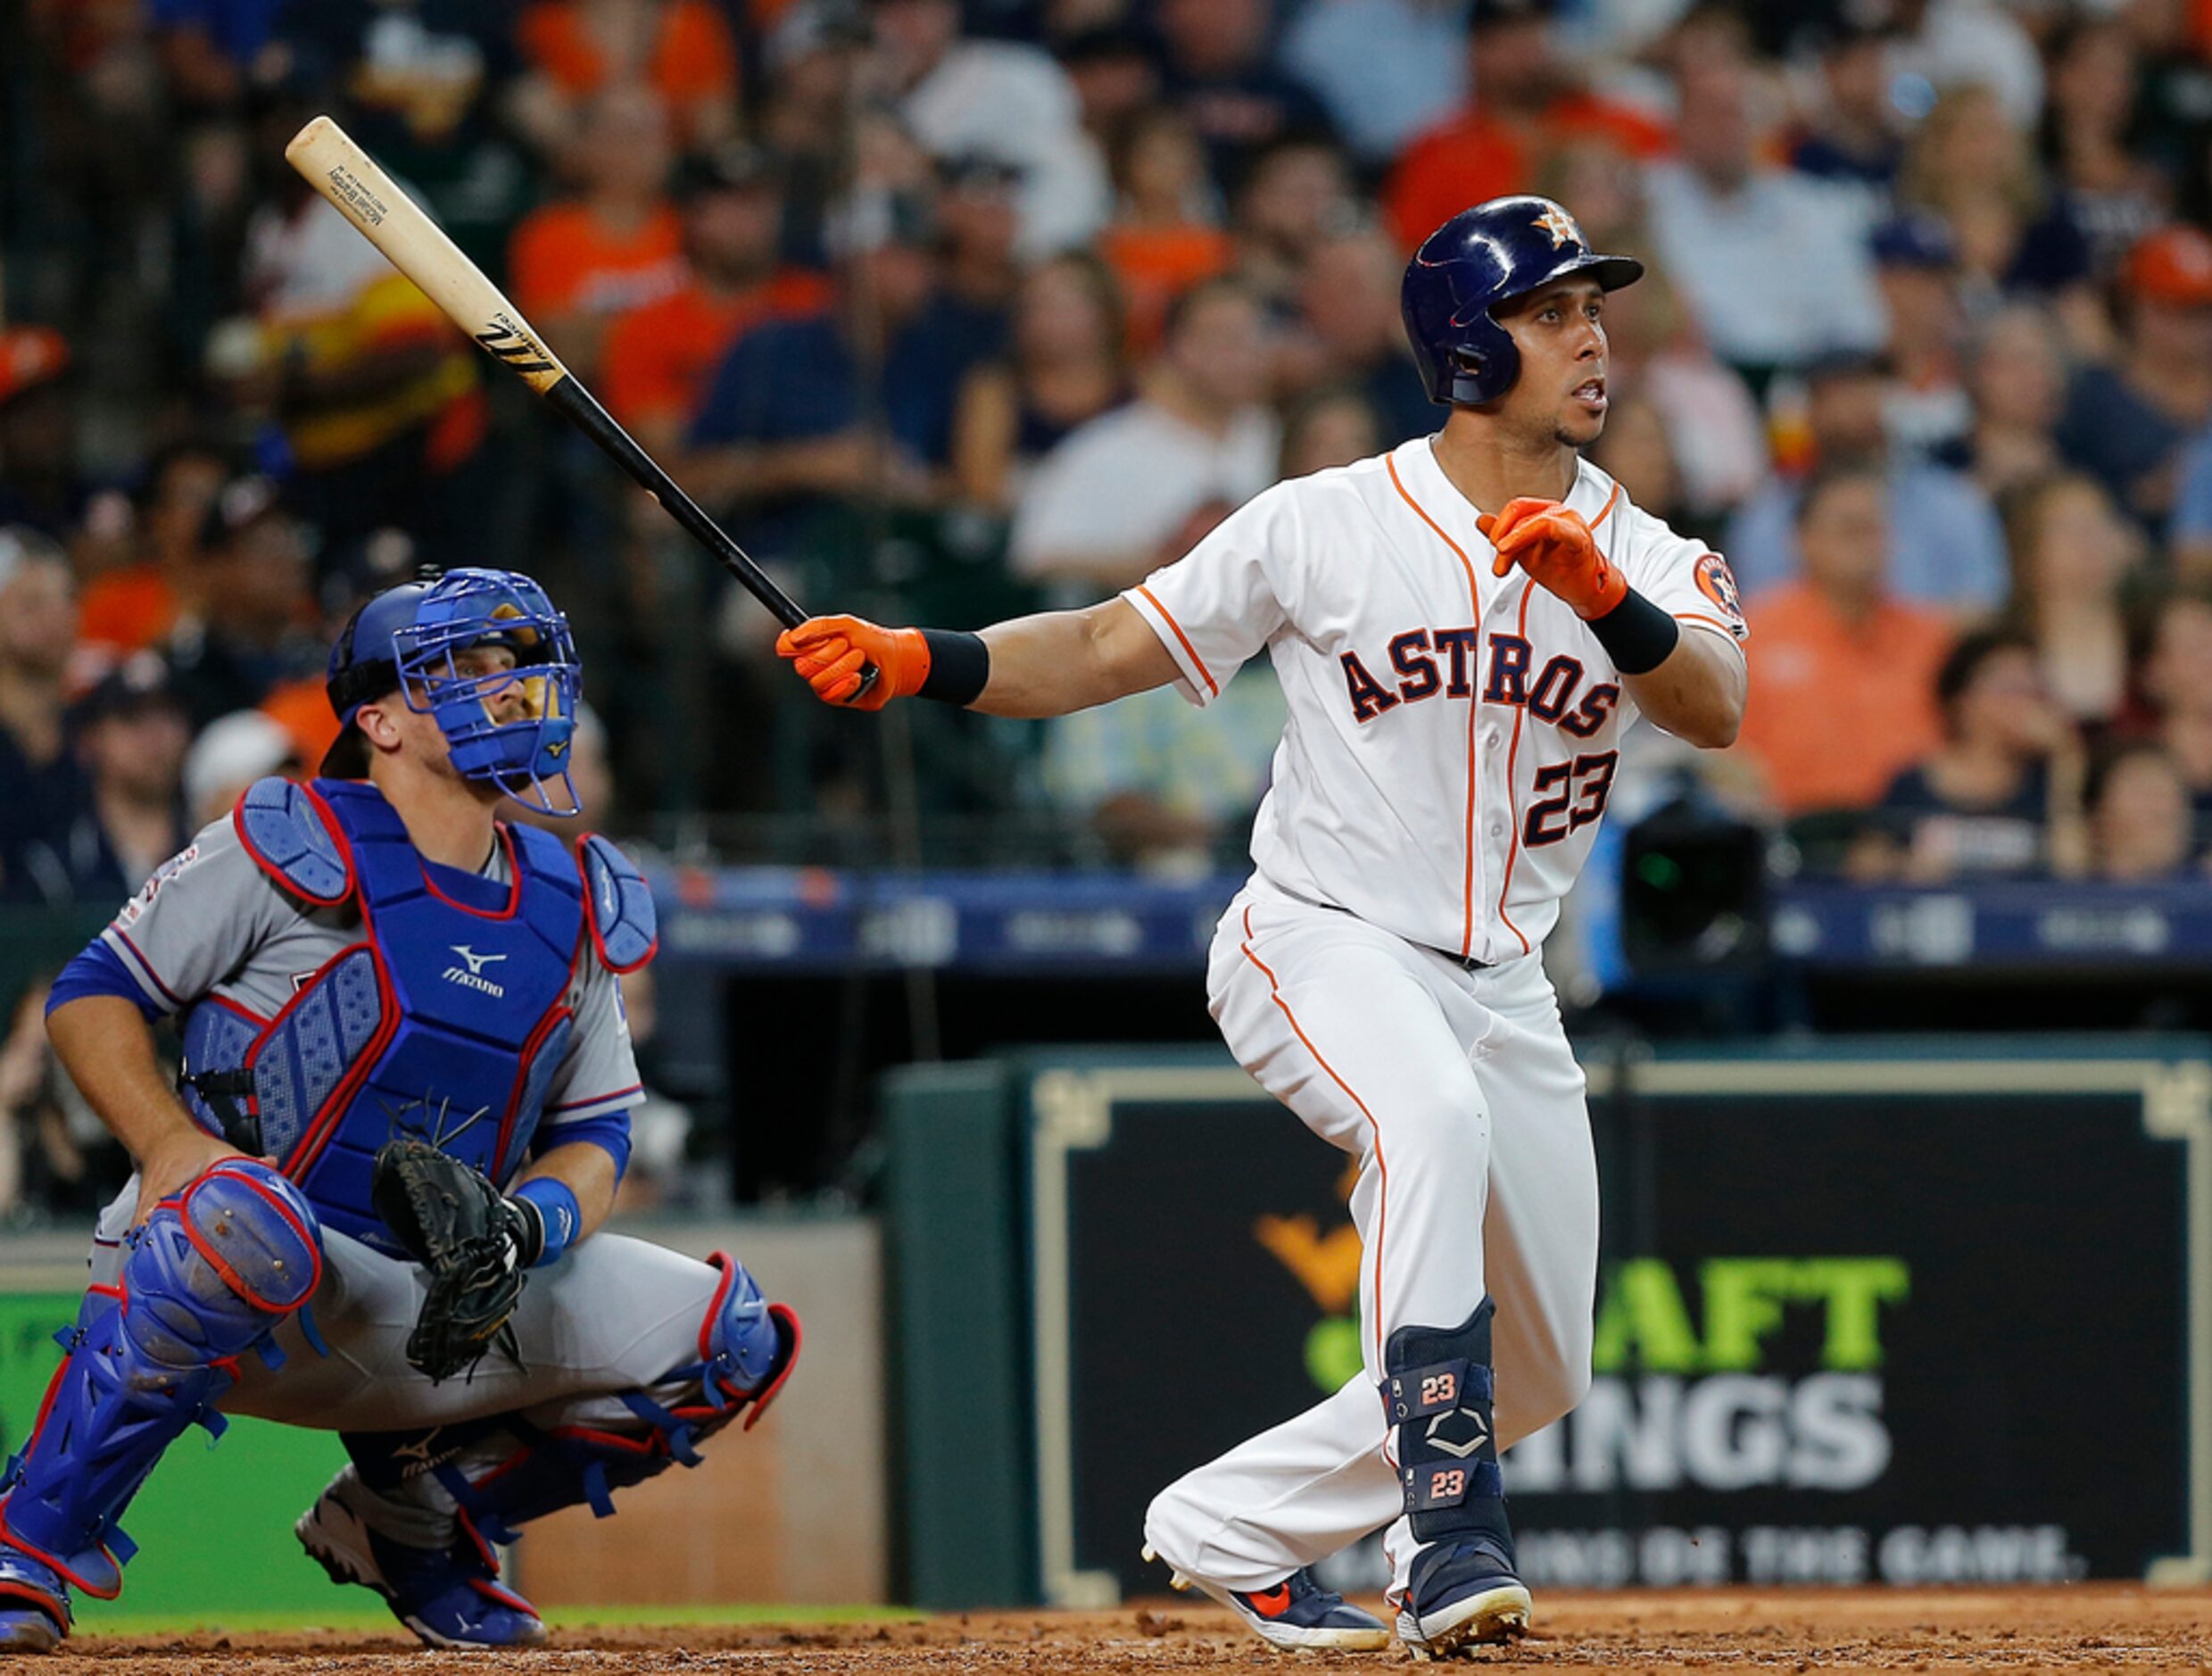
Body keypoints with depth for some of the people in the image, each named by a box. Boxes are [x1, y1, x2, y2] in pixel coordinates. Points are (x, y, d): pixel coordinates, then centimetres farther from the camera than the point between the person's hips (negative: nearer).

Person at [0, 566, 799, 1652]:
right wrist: (171, 1143, -22)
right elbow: (92, 997, -3)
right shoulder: (293, 847, -5)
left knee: (730, 1339, 0)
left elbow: (596, 1126, 13)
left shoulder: (569, 910, 10)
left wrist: (535, 1218, -11)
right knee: (242, 1214, -42)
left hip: (428, 1314, 6)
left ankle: (410, 1516, 16)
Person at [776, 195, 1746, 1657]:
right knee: (1434, 1117, -38)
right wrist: (920, 662, -18)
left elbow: (1717, 708, -18)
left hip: (1501, 985, 5)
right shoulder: (1326, 525, -6)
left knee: (1537, 1370, 8)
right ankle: (1449, 1539, -43)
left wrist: (1606, 600, -37)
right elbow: (1108, 650, -2)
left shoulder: (1644, 557, 1)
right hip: (1318, 945, -5)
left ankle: (1233, 1529, 28)